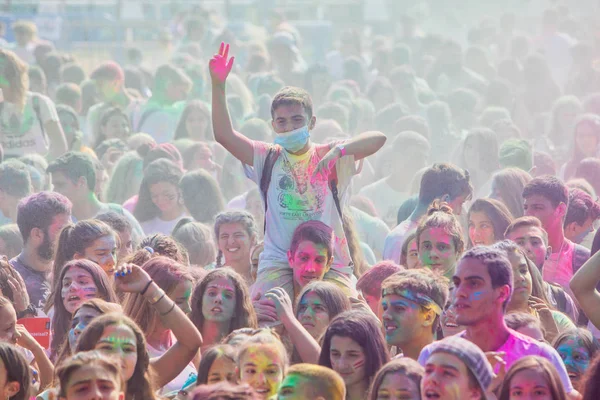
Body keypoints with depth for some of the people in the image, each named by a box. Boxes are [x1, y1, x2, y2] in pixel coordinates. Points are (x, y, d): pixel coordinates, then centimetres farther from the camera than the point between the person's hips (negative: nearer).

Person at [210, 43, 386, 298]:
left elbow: (378, 139, -6)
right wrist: (218, 86, -12)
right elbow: (224, 135, -1)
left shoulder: (328, 157, 5)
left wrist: (339, 150, -23)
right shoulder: (269, 158, 10)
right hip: (278, 264, 0)